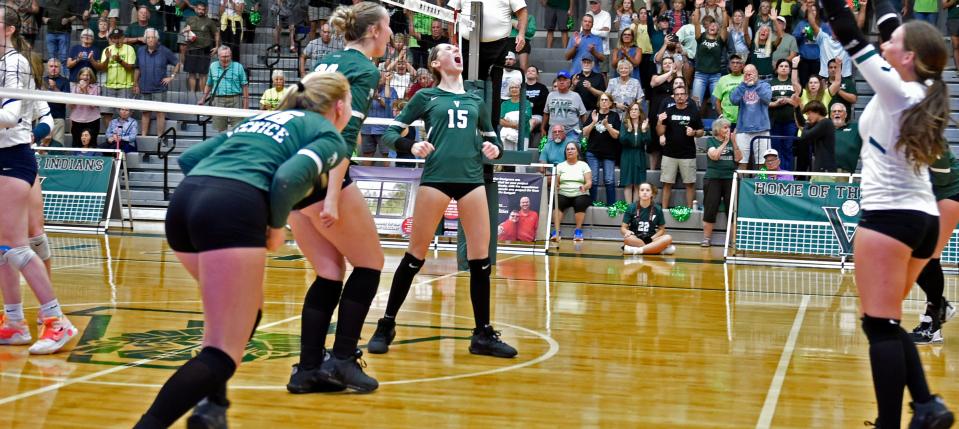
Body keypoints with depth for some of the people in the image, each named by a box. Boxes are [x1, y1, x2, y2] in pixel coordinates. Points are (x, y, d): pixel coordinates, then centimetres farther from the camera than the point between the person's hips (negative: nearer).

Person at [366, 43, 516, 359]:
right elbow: (390, 133, 6)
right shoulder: (427, 97, 9)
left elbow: (493, 140, 25)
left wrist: (494, 149, 1)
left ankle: (483, 335, 9)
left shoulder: (475, 101, 20)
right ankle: (386, 326, 8)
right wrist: (412, 146, -14)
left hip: (472, 179, 4)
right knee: (415, 254, -3)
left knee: (480, 258, -1)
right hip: (436, 177, -3)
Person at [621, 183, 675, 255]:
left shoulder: (657, 209, 2)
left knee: (668, 238, -27)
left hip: (651, 239, 2)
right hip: (635, 239, -1)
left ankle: (638, 250, -31)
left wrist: (651, 238, -8)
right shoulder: (631, 208, -1)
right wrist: (628, 232, -23)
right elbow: (623, 228, 1)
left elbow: (662, 229, 9)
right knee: (628, 239, -37)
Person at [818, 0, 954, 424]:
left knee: (880, 325, -8)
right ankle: (926, 404, 4)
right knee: (887, 322, 15)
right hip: (923, 217, 8)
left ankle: (890, 421, -11)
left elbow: (850, 36, -12)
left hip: (889, 217, -8)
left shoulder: (894, 89, -13)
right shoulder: (921, 89, 6)